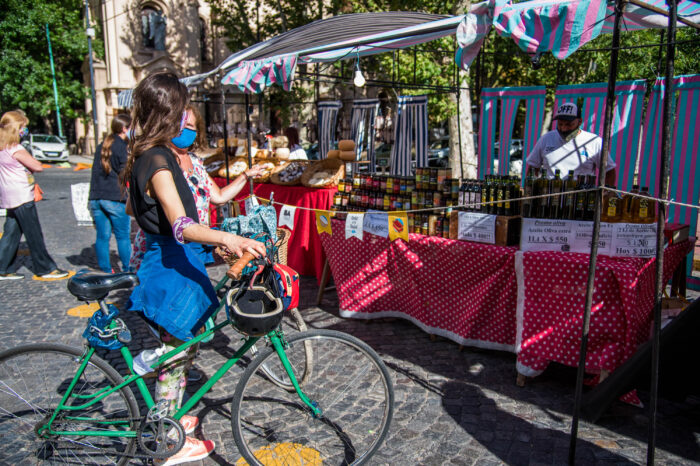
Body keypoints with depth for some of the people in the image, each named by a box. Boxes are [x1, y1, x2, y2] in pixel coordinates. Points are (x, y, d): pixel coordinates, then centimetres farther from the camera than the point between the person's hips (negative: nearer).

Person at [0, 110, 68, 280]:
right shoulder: (16, 150, -18)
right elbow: (38, 166, -18)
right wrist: (30, 162, 0)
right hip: (22, 198, -9)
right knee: (34, 235, 0)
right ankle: (46, 268, 9)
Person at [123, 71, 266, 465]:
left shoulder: (147, 156, 8)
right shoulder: (159, 160, -24)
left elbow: (132, 207, 21)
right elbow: (182, 226, -37)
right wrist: (227, 238, -52)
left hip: (167, 260, 10)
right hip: (173, 267, -10)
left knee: (175, 351, 24)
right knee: (175, 355, 5)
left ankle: (170, 418, 43)